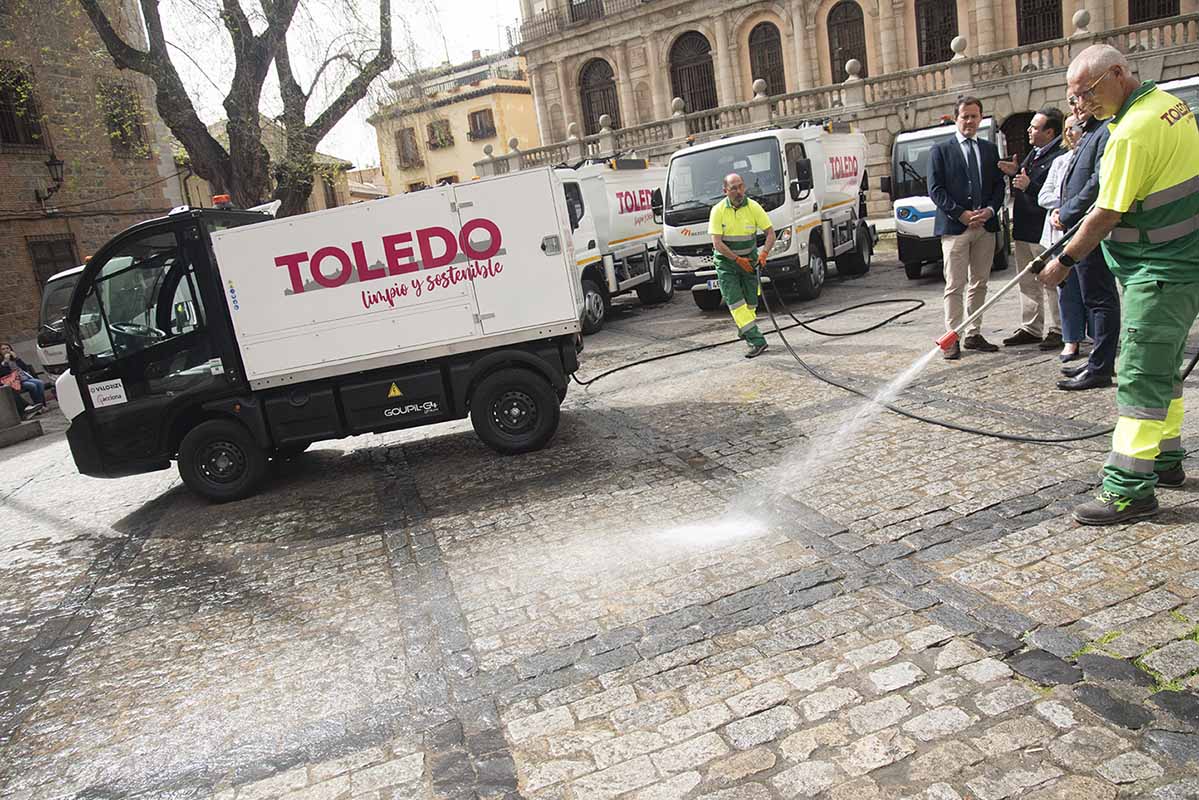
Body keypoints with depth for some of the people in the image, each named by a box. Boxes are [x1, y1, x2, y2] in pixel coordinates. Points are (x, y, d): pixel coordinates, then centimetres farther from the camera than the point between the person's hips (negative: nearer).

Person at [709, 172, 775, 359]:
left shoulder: (753, 207, -7)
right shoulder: (718, 210, -12)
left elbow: (770, 233, -5)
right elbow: (717, 243, -15)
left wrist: (763, 253, -22)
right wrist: (738, 260, -19)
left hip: (749, 259, 2)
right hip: (726, 262, -2)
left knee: (751, 301, 8)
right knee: (735, 302, -13)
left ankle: (744, 329, 37)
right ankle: (757, 341, -16)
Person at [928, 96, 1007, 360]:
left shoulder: (990, 150, 15)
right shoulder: (941, 150, 3)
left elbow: (999, 185, 13)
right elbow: (935, 189, -5)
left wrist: (990, 210, -7)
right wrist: (961, 214, -13)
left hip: (986, 226, 5)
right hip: (954, 227, -5)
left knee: (979, 284, 9)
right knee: (955, 286, -5)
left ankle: (974, 335, 16)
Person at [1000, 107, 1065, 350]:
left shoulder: (1059, 156, -17)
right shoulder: (1034, 153, 14)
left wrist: (1029, 186, -27)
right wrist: (1015, 173, 8)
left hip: (1043, 231, -10)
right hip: (1024, 229, 10)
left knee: (1050, 283, 0)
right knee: (1027, 283, 15)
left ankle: (1055, 330, 9)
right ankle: (1030, 328, 25)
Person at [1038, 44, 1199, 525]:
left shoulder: (1132, 132, -20)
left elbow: (1107, 215, -18)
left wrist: (1065, 261, -7)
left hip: (1158, 271, -10)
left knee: (1140, 377, -10)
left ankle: (1130, 488, -8)